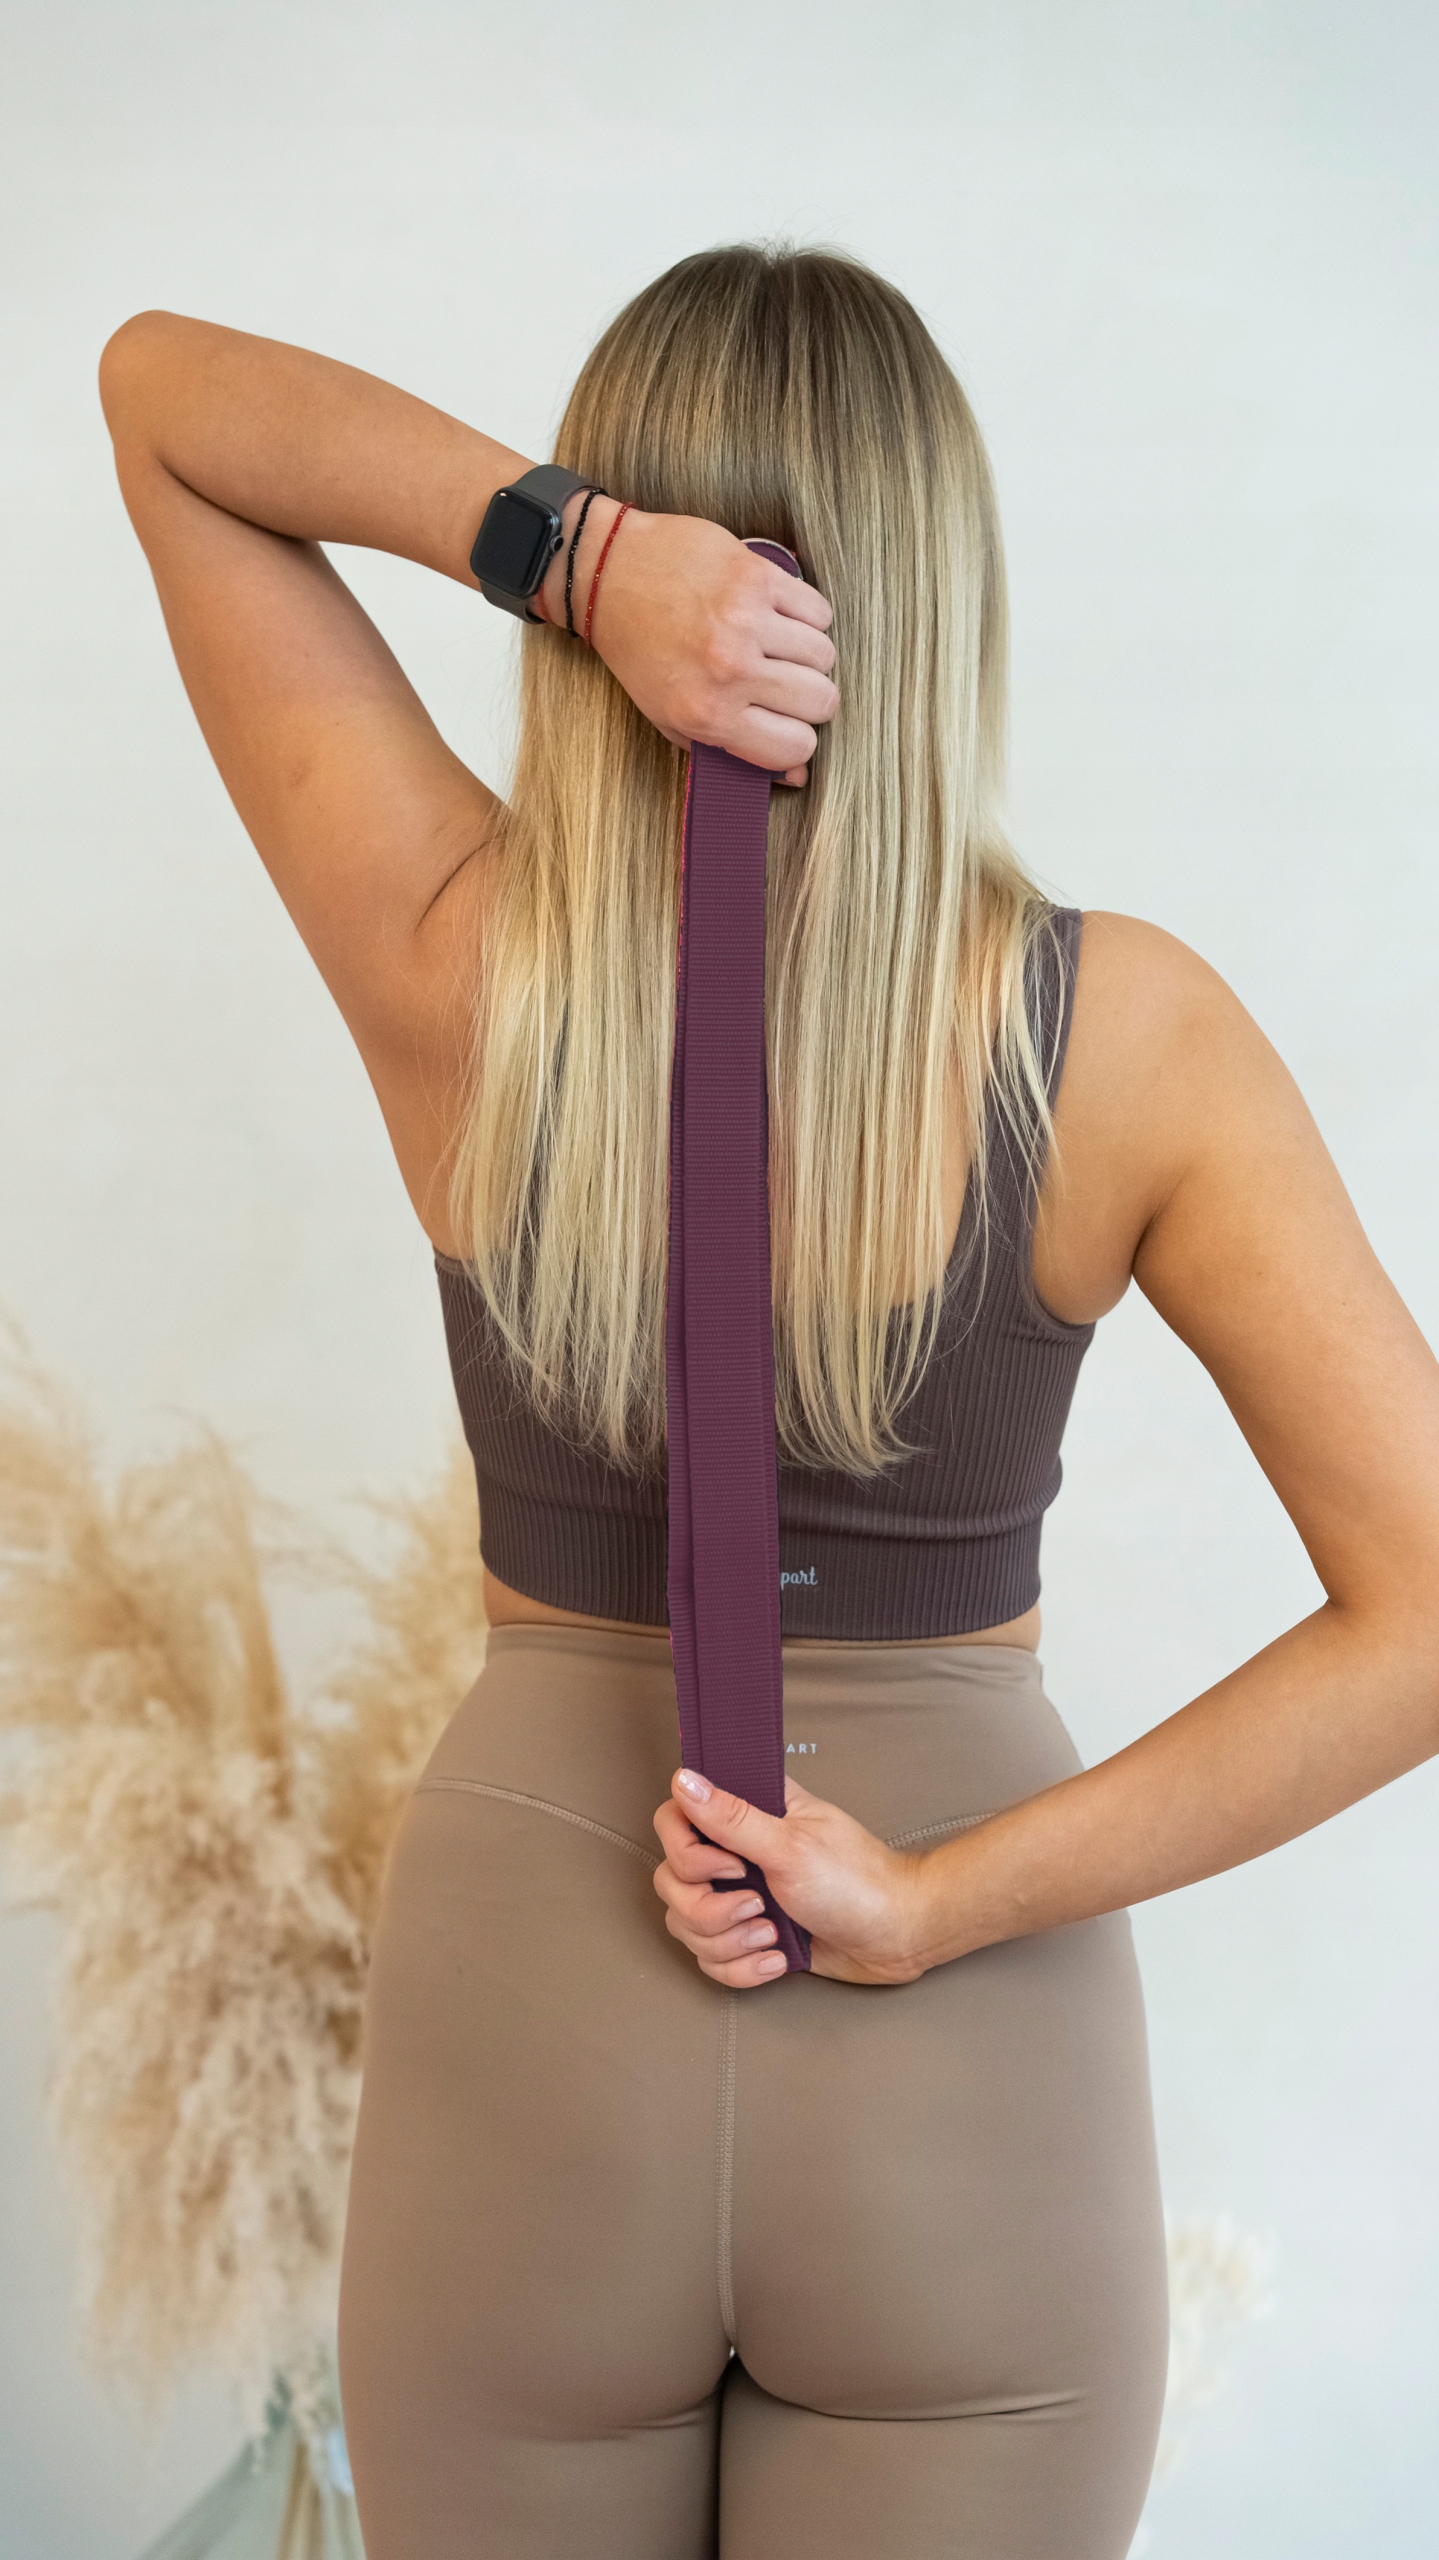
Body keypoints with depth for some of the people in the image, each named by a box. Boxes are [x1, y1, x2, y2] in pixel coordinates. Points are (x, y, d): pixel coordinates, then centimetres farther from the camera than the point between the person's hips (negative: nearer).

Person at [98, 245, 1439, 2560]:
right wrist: (930, 1910, -17)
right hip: (975, 2101, 0)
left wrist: (567, 545, -21)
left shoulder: (457, 972, -15)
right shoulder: (1117, 1028, -15)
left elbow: (155, 381, -5)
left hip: (523, 2014, 1)